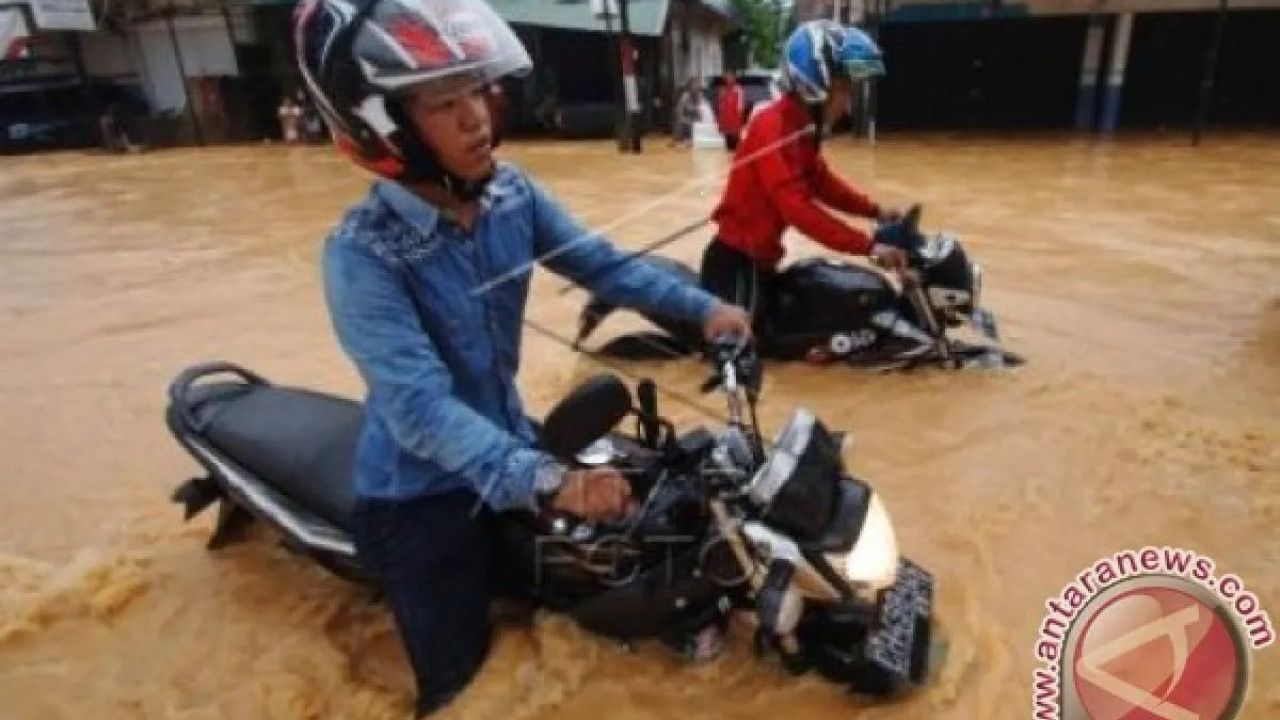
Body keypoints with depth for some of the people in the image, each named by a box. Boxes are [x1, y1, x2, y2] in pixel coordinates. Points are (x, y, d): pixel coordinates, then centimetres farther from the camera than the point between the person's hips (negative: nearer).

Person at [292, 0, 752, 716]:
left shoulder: (511, 193, -10)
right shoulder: (363, 254, -28)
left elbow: (600, 262, -3)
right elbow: (421, 407, -35)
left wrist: (703, 306, -13)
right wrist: (548, 480, -47)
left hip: (508, 443, 6)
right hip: (420, 489, -6)